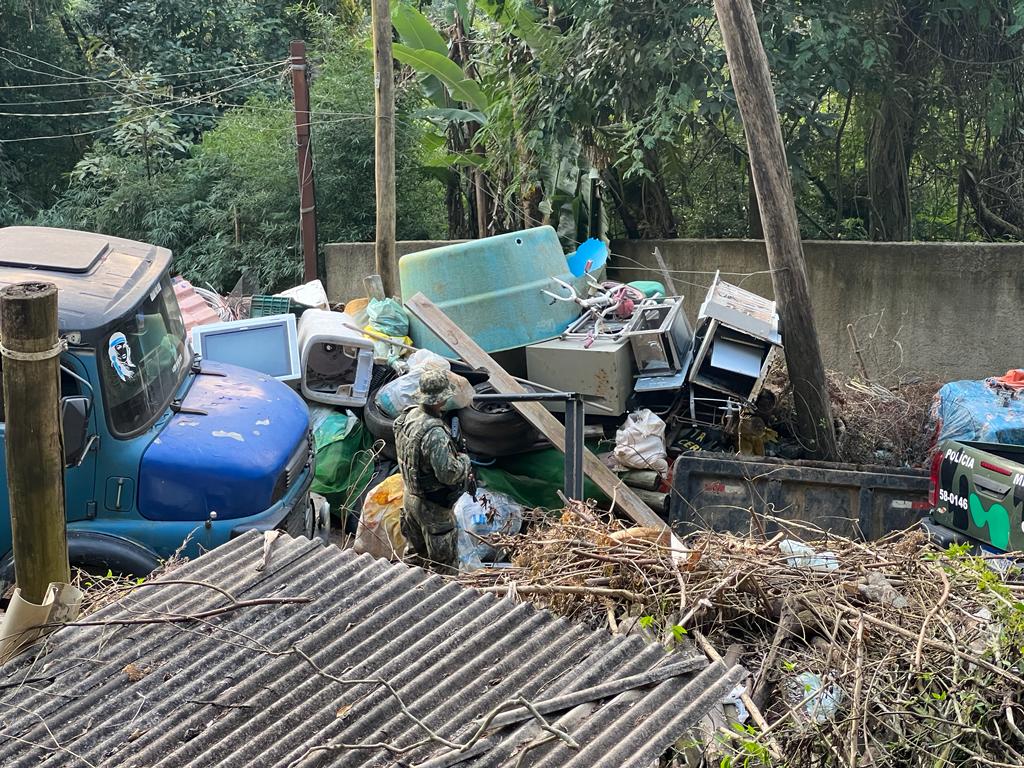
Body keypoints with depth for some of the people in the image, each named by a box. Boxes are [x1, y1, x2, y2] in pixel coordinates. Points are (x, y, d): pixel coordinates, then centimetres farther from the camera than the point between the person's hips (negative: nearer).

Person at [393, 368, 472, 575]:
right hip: (433, 507, -9)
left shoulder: (407, 415, -3)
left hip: (411, 496, 9)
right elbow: (448, 473, -30)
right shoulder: (435, 433, -32)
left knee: (420, 556, 25)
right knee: (445, 566, 7)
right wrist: (464, 460, -9)